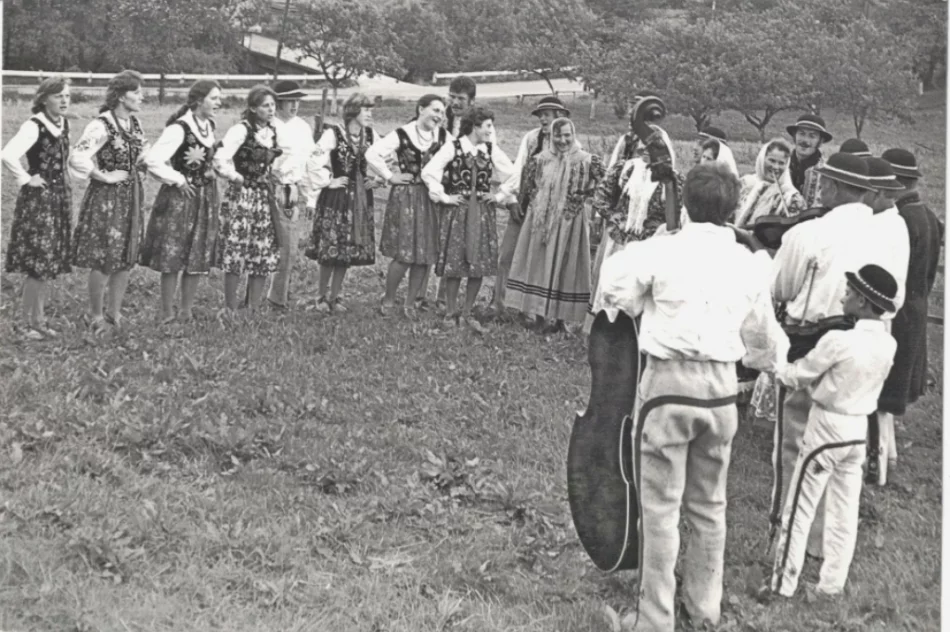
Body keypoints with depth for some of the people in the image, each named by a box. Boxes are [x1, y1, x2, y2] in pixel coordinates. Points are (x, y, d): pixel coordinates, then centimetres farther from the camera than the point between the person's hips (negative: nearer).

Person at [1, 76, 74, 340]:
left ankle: (39, 318, 21)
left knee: (48, 262, 12)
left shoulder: (63, 124, 7)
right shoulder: (34, 126, -17)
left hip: (59, 197, 7)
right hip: (38, 199, -7)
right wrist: (26, 179, -19)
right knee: (37, 263, -4)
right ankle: (26, 322, 6)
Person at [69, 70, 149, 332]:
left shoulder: (134, 123, 7)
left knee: (127, 258, 11)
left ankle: (115, 313, 23)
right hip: (107, 198, -7)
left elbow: (143, 154, 25)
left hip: (132, 195, 8)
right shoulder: (102, 126, -17)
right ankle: (95, 316, 13)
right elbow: (78, 158, -26)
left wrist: (137, 171, 7)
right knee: (104, 259, -1)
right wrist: (106, 177, -19)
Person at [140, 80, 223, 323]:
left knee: (199, 259, 9)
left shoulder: (209, 127, 8)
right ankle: (167, 314, 8)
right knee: (173, 258, -2)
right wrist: (178, 179, -15)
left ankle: (186, 311, 20)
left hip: (206, 198, 7)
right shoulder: (179, 128, -17)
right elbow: (152, 160, -25)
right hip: (180, 197, -7)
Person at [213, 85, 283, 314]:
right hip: (242, 197, -7)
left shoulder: (273, 131, 9)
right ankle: (230, 310, 6)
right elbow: (220, 160, -22)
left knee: (264, 258, 5)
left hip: (265, 198, 7)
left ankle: (253, 310, 14)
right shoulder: (241, 130, -12)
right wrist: (234, 176, -10)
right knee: (236, 255, -5)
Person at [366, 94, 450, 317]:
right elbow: (372, 154, -12)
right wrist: (390, 177, -10)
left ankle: (410, 303, 17)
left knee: (424, 255, 5)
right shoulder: (402, 135, -7)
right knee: (404, 254, -8)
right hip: (406, 197, -4)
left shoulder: (443, 137, 5)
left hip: (432, 198, 5)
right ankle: (388, 300, 11)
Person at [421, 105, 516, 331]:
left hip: (483, 212, 4)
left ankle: (467, 313, 14)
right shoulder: (453, 147, -5)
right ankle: (451, 313, 10)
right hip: (457, 210, -4)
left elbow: (513, 175, 16)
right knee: (455, 263, -3)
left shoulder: (491, 150, 6)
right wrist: (444, 197, -8)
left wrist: (500, 196, 7)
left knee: (480, 264, 2)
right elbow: (429, 172, -8)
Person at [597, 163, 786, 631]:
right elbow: (763, 337, 16)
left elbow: (616, 294, -2)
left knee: (660, 507, 3)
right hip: (721, 384, 4)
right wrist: (770, 357, 37)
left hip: (668, 381, -4)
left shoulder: (661, 250, -11)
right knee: (709, 505, 18)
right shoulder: (750, 264, 4)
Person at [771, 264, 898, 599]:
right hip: (859, 430, 6)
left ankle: (783, 585, 11)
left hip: (827, 427, -6)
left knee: (800, 509, 5)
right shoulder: (888, 344, -4)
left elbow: (798, 376, -9)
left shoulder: (839, 341, -23)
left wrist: (776, 367, 10)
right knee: (845, 512, 13)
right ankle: (832, 586, 22)